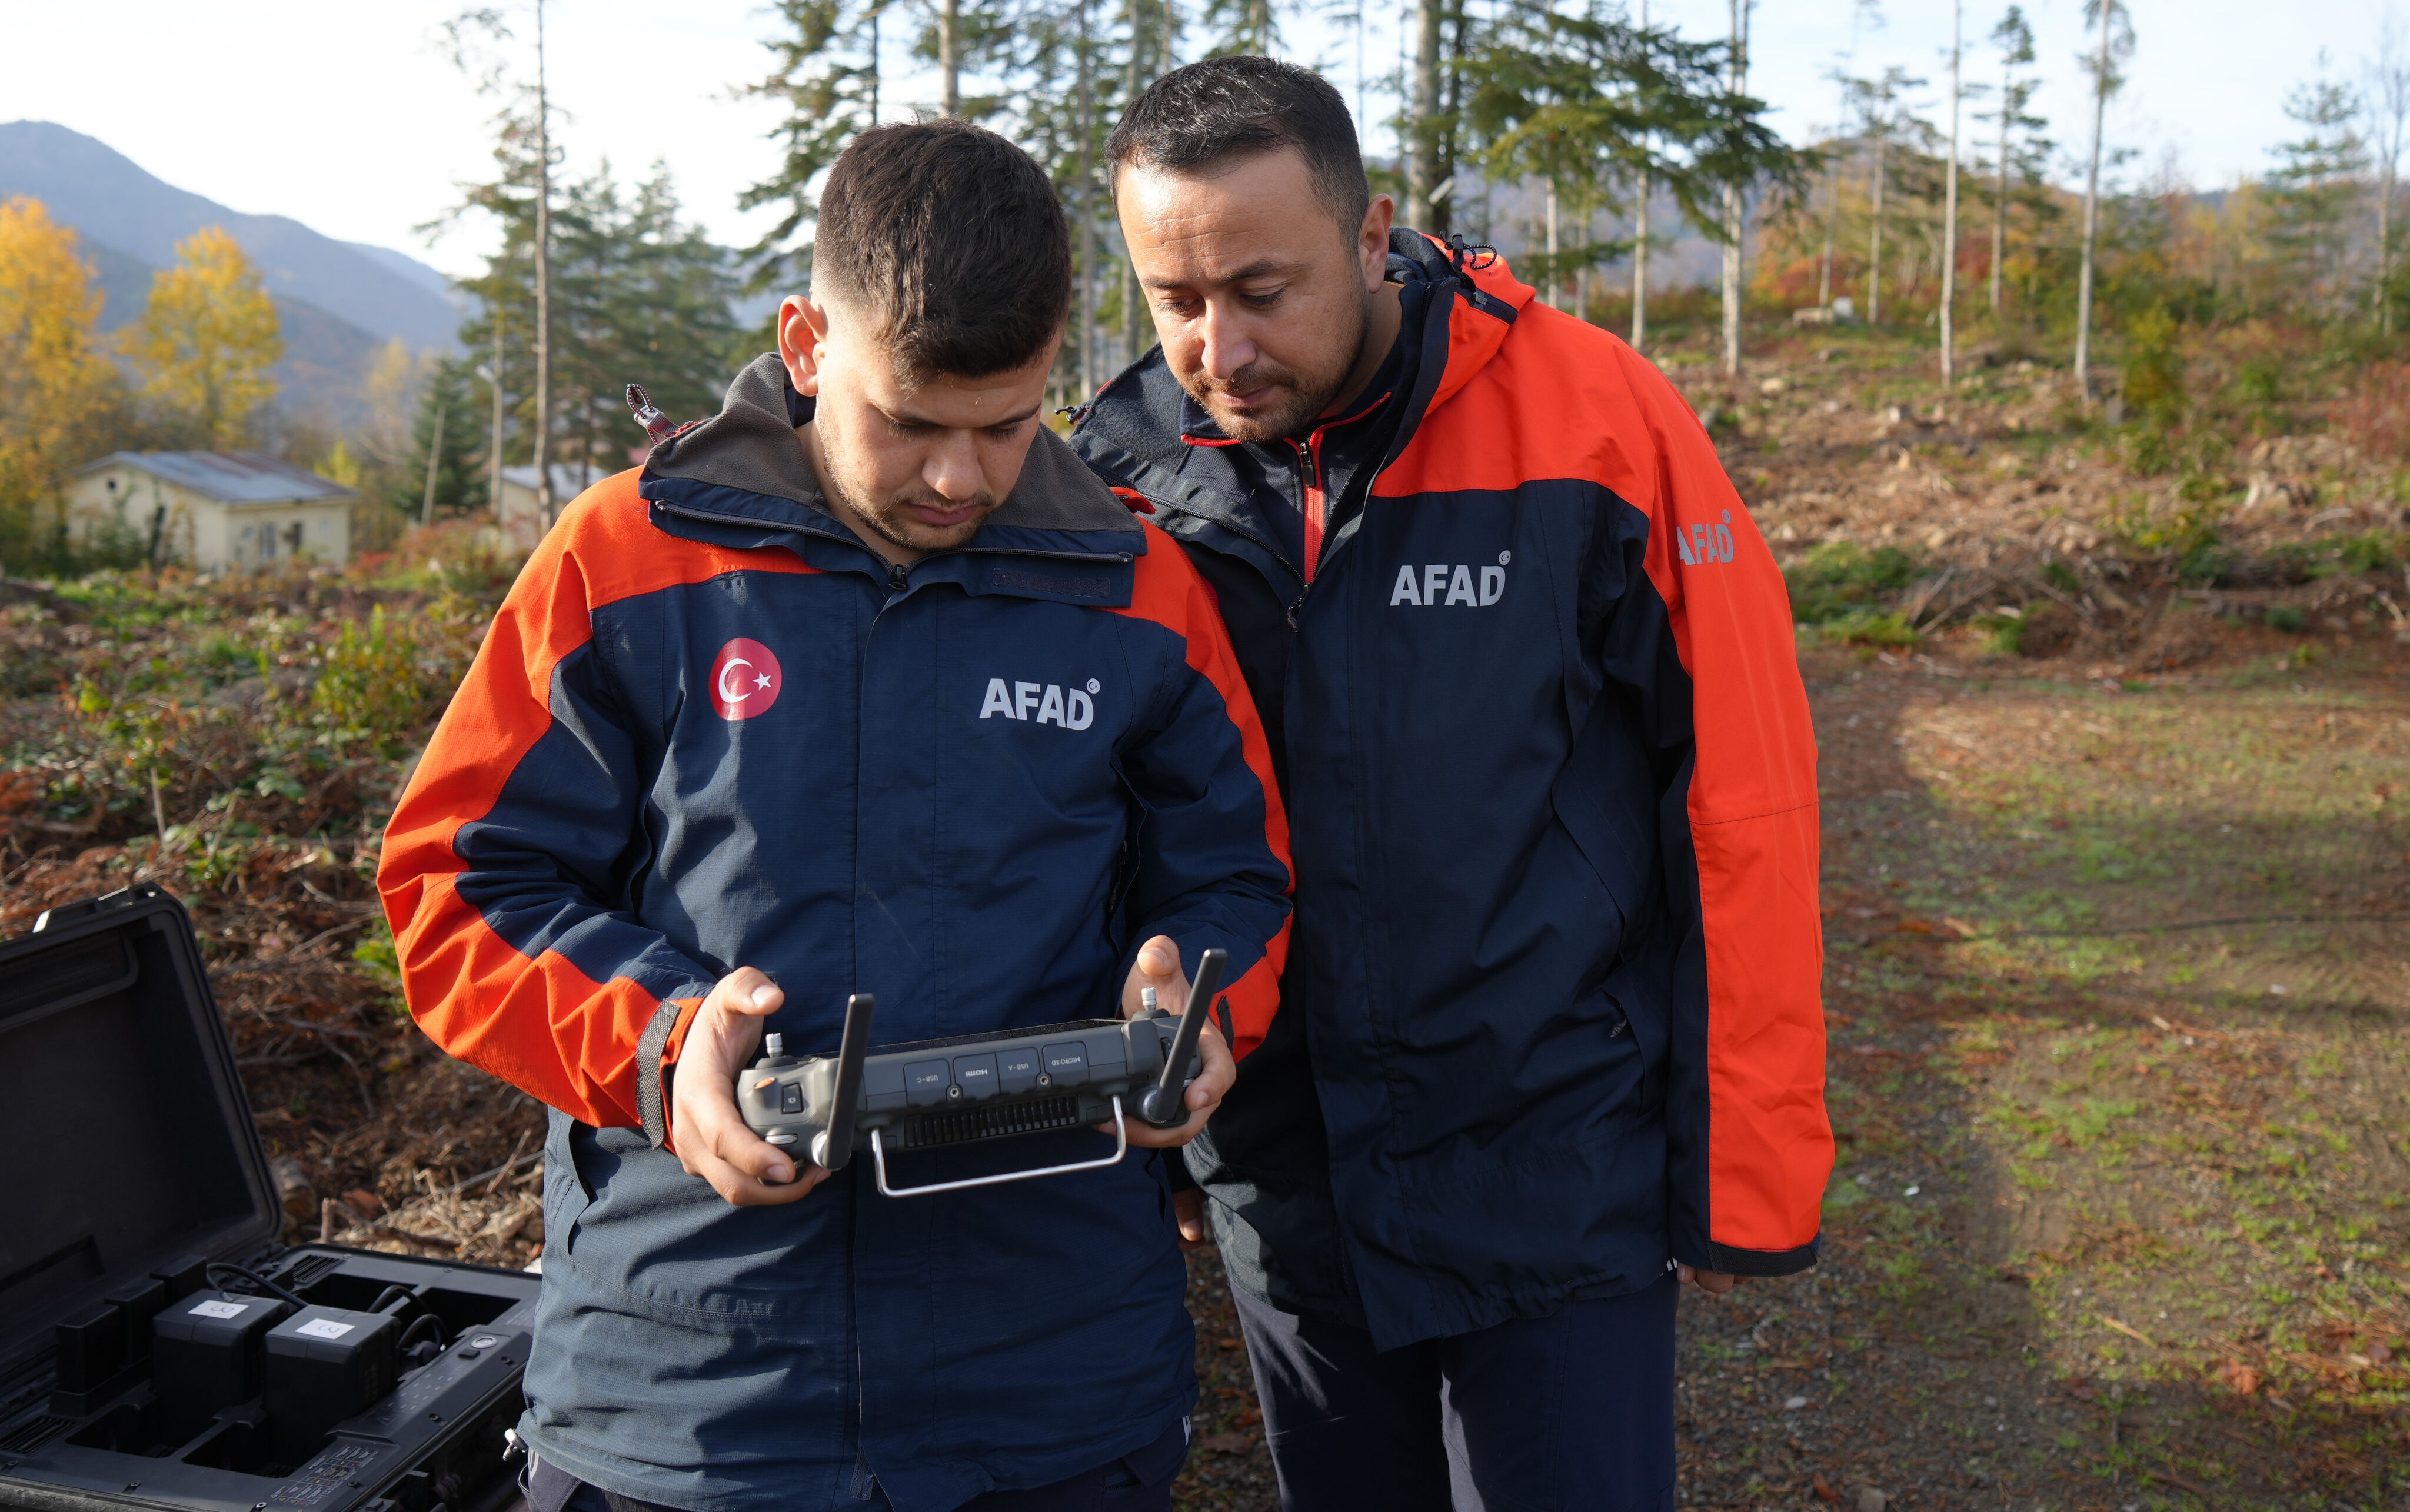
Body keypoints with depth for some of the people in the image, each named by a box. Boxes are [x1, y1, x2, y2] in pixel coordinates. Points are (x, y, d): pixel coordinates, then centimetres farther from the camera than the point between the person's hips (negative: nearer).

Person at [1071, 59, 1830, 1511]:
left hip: (1556, 1175, -3)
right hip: (1283, 1178, 4)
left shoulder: (1596, 425, -14)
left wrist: (1750, 1170, -7)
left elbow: (1745, 810, -10)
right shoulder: (1131, 475, -4)